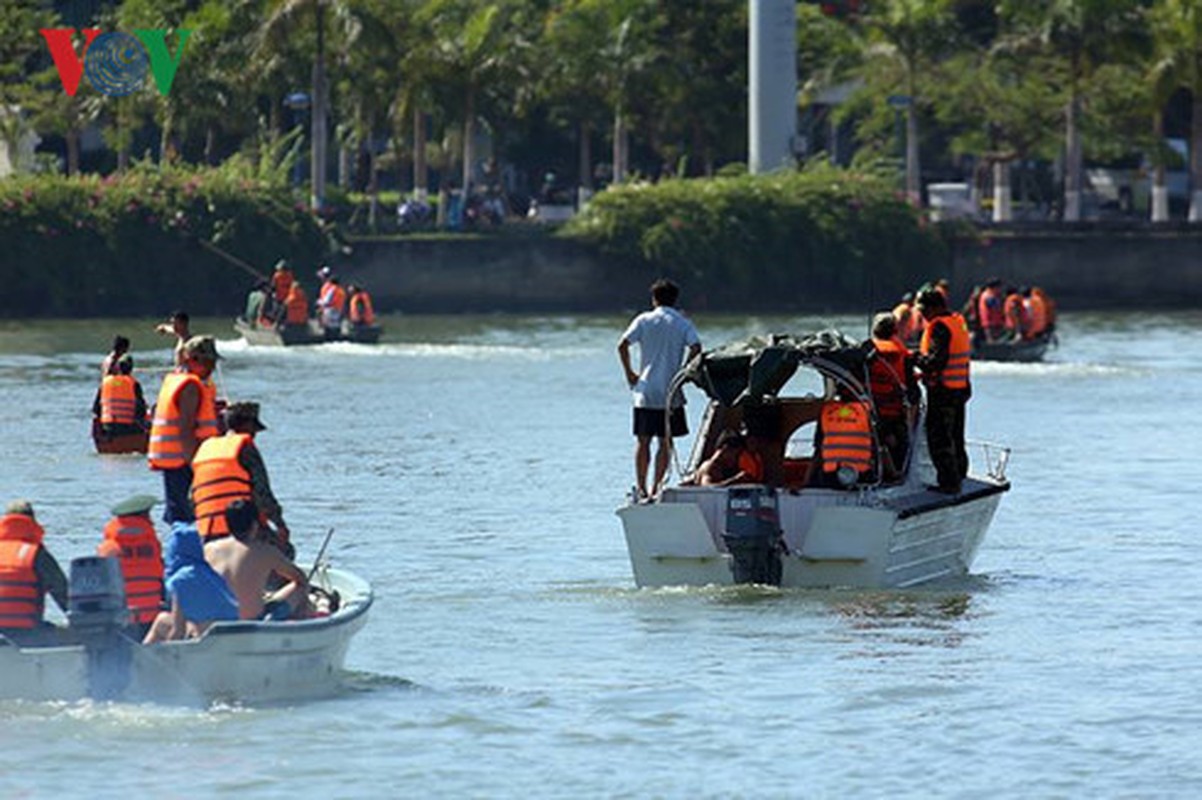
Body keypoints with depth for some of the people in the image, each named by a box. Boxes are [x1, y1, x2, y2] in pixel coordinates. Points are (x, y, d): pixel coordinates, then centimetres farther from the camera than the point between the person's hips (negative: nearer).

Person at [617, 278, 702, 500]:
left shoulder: (644, 320, 3)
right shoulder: (683, 324, 3)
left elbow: (623, 345, -6)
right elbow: (695, 348, -13)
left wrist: (629, 373, 4)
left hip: (645, 391, 0)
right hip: (671, 394, 0)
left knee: (643, 441, 8)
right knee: (665, 442, 7)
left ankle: (641, 487, 3)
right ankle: (657, 487, 2)